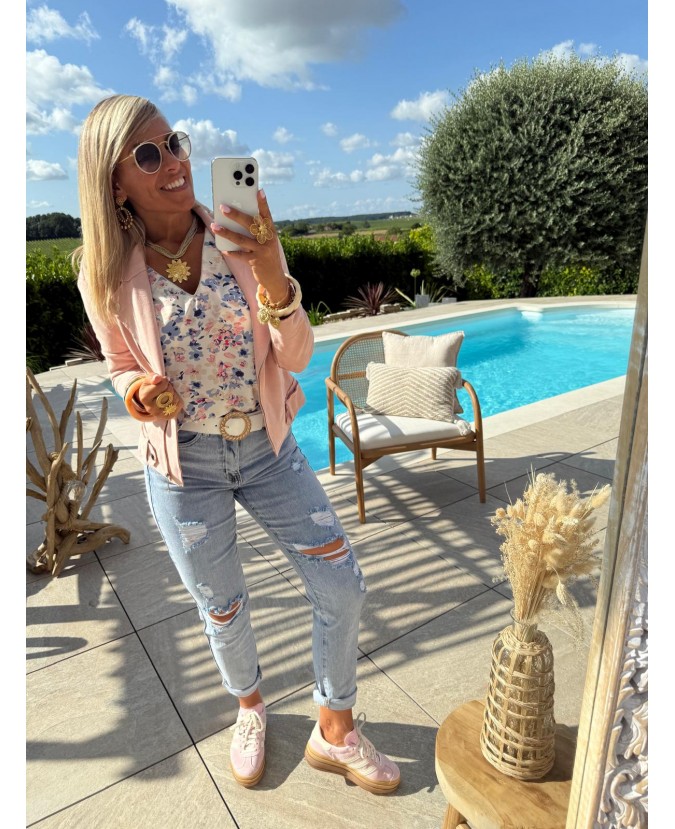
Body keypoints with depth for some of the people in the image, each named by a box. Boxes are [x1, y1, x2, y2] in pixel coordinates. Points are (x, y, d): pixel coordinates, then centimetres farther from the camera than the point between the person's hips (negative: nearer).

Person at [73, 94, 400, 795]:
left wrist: (273, 277, -30)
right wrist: (139, 392, -19)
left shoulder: (243, 240, -8)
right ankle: (250, 706, 52)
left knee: (341, 584, 1)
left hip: (268, 447, 1)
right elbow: (123, 369, 5)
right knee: (222, 608, 18)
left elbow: (295, 356, -12)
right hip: (182, 464, 0)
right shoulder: (107, 274, -8)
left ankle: (334, 730, 30)